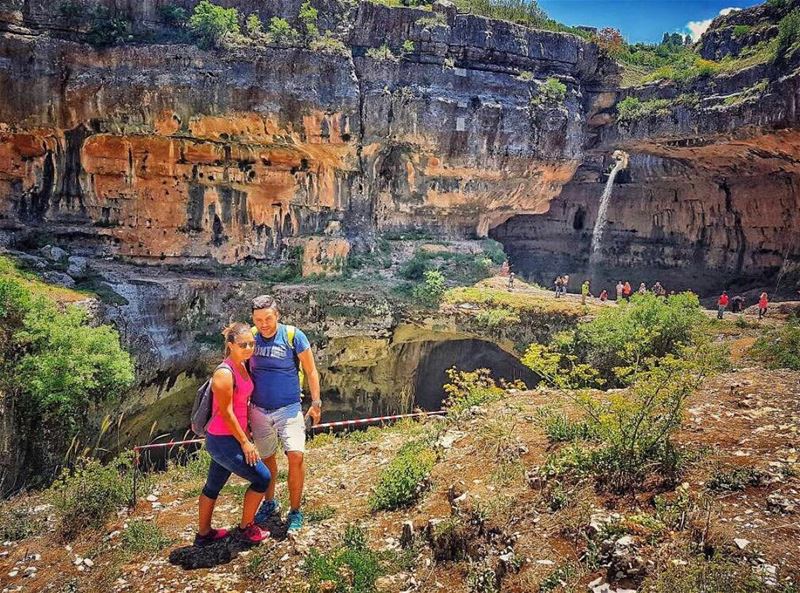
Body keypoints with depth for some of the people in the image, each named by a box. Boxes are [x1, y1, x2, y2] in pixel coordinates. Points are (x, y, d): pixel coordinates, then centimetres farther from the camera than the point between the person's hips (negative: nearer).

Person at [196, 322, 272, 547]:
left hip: (227, 438, 9)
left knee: (213, 486, 21)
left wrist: (246, 434, 17)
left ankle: (204, 534, 38)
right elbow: (226, 412, -21)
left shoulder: (242, 366, 4)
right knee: (262, 478, 1)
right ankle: (246, 529, 18)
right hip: (223, 441, -9)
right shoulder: (224, 373, -23)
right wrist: (245, 442, -15)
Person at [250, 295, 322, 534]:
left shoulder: (293, 336, -13)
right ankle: (269, 503, 39)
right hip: (259, 410, 3)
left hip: (289, 408, -3)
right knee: (266, 459, 16)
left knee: (295, 456, -14)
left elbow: (311, 371, -3)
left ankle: (295, 511, 4)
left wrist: (316, 402, -3)